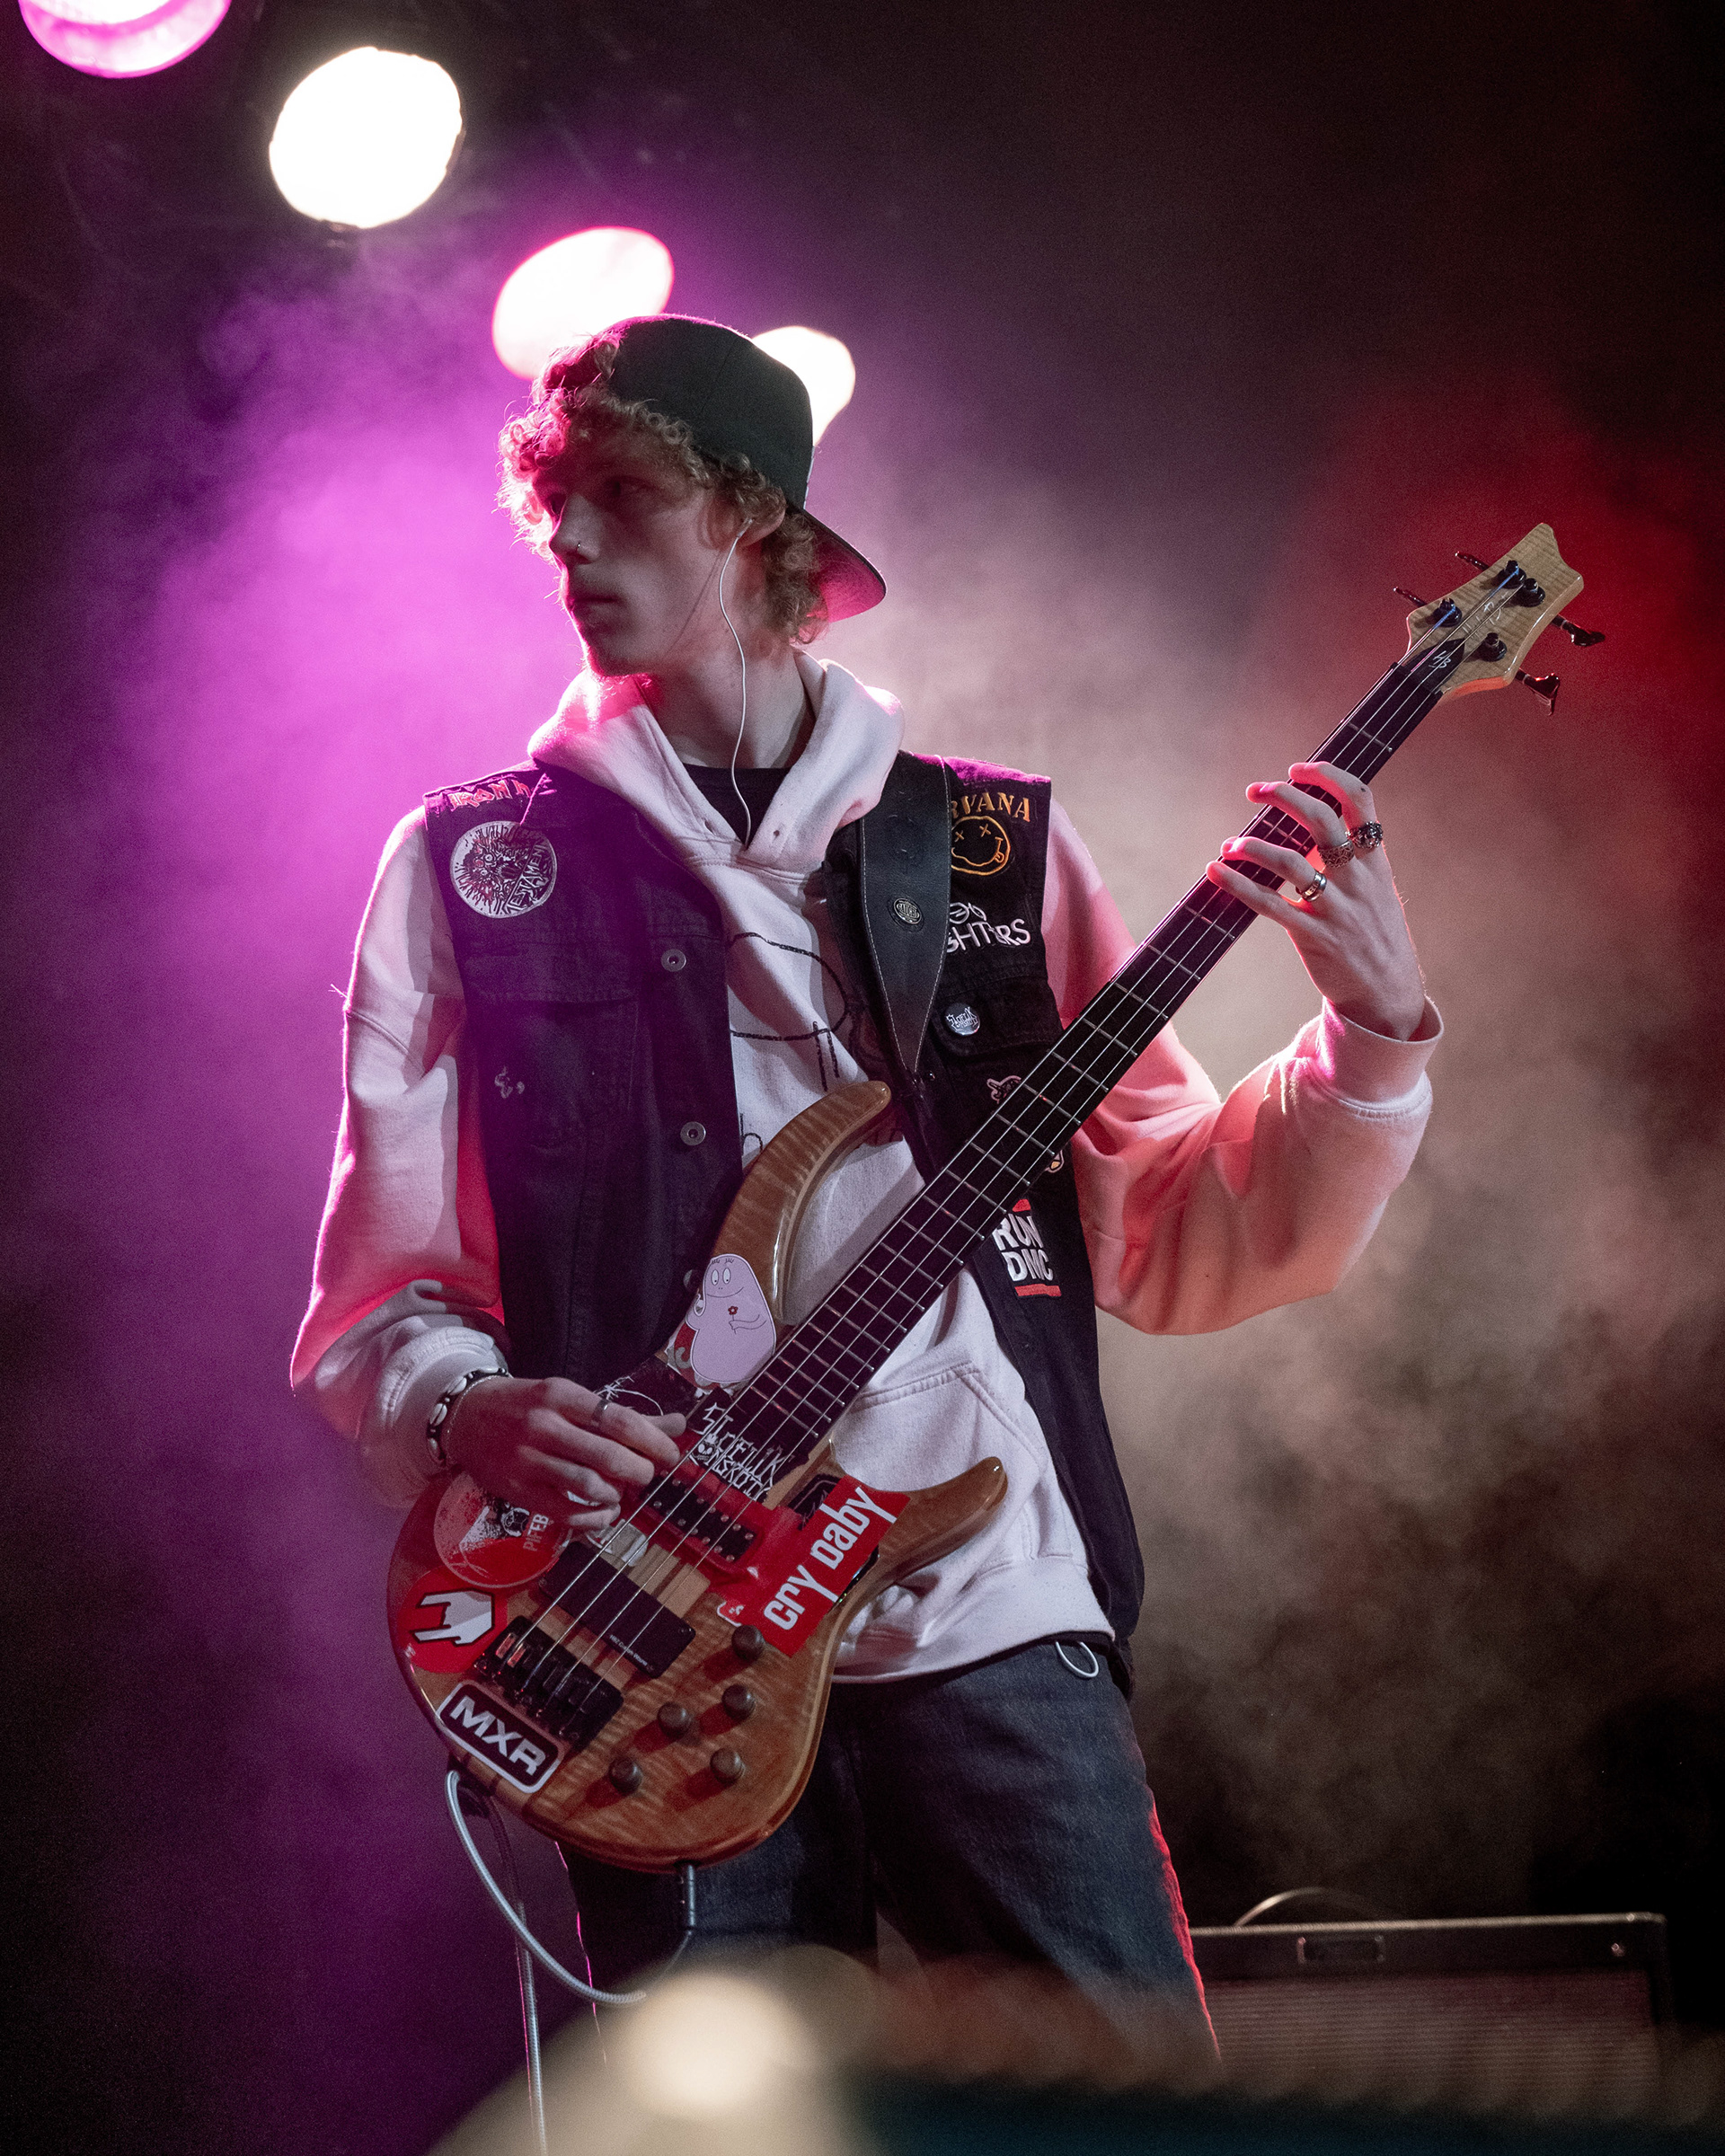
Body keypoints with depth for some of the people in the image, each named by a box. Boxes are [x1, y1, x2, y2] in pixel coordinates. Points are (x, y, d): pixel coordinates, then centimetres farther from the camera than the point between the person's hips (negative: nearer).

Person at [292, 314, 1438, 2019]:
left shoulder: (997, 846, 13)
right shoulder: (471, 867, 10)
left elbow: (1178, 1247, 11)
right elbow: (371, 1300, 9)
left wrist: (1371, 1038, -4)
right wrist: (466, 1412, -12)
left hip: (992, 1617, 1)